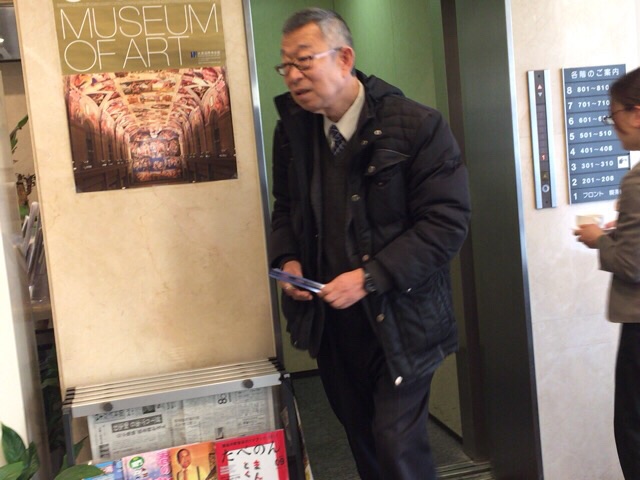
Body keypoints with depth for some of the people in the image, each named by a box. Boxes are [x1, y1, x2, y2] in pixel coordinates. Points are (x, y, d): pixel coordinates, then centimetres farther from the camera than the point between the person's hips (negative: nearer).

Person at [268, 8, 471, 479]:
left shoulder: (417, 125, -13)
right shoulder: (292, 131, 4)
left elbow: (447, 221, -17)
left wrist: (369, 277, -22)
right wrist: (287, 260, -2)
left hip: (399, 320, -5)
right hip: (329, 317, 5)